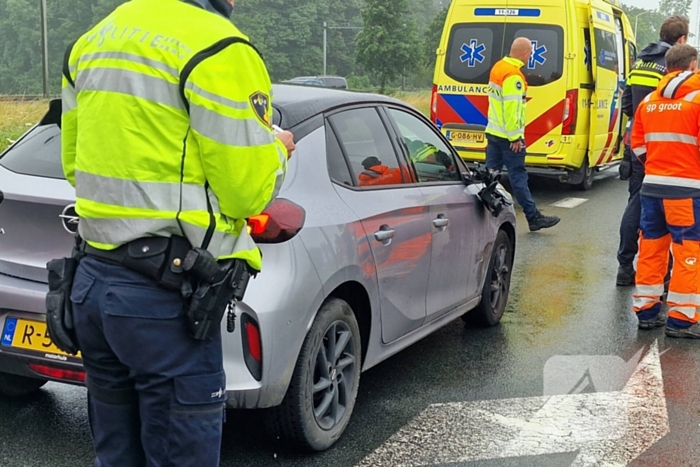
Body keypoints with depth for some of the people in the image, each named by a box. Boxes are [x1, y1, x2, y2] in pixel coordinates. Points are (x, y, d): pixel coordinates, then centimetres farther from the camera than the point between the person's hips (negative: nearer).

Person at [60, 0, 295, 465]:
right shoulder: (218, 49, -14)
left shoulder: (91, 42, 12)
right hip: (165, 296, -8)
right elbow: (245, 194, -13)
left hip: (91, 283, 8)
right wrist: (277, 150, 7)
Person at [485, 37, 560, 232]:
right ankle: (534, 217, 5)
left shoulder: (498, 68, 12)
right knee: (518, 177, -3)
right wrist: (516, 137, -20)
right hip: (508, 136, -9)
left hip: (493, 132, 9)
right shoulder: (514, 75, -19)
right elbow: (512, 108, -23)